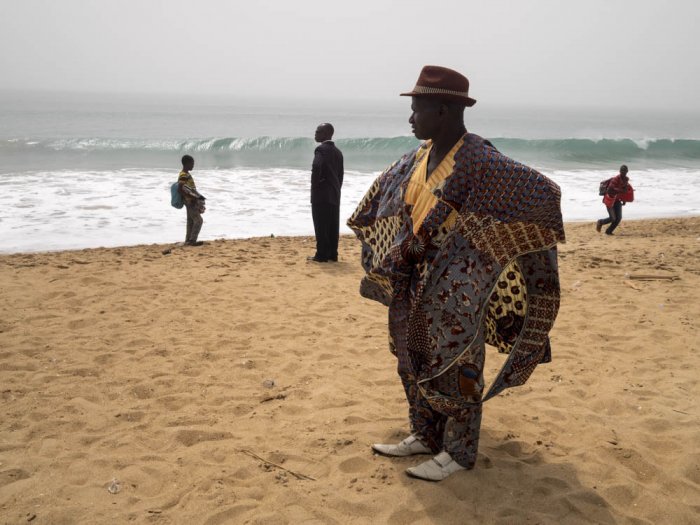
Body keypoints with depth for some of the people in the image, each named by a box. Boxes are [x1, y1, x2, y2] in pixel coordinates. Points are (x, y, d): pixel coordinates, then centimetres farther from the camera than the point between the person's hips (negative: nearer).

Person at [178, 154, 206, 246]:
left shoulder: (187, 174, 13)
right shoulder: (183, 175, -18)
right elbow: (181, 190, -23)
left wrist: (198, 196, 15)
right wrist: (192, 197, -22)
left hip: (191, 202, 10)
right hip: (190, 202, -10)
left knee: (191, 221, 12)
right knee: (198, 220, -8)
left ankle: (188, 241, 16)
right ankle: (192, 241, -6)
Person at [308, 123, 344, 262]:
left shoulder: (321, 149, -11)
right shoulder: (337, 152, 14)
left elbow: (316, 166, -29)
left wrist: (315, 184, -15)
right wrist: (336, 189, 18)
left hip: (321, 193, -8)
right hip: (334, 194, 8)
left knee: (321, 226, -4)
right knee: (333, 226, 9)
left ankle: (322, 255, -2)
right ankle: (332, 254, 12)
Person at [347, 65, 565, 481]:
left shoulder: (480, 161, -19)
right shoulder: (419, 157, 5)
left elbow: (544, 192, -19)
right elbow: (385, 190, 25)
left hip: (457, 288, -8)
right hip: (417, 281, 8)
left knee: (455, 366, 2)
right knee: (414, 359, 15)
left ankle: (458, 452, 18)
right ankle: (425, 436, 31)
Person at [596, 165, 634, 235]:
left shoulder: (626, 179, 2)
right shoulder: (616, 179, -23)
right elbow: (610, 189, -34)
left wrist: (624, 200, 15)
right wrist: (621, 191, -42)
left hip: (617, 200, 7)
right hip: (610, 200, -7)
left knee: (618, 218, -3)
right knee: (612, 218, -9)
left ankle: (609, 231, 14)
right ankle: (600, 222, 22)